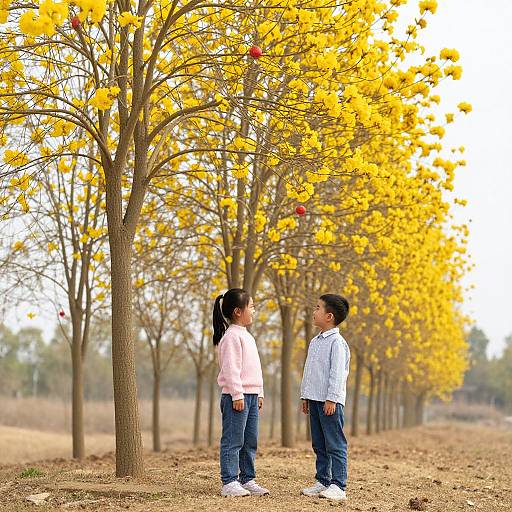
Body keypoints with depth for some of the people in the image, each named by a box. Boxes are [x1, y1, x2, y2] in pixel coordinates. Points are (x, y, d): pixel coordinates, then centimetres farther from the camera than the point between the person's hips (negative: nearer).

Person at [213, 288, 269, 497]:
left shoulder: (246, 335, 19)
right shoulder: (232, 335, -11)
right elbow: (230, 368, -17)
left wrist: (259, 393, 20)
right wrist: (237, 395, -20)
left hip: (251, 395, 9)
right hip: (237, 396, -9)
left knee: (250, 441, 11)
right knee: (233, 441, -6)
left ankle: (247, 479, 18)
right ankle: (229, 482, -3)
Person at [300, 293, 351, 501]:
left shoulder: (337, 342, -11)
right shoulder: (315, 342, 16)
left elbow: (337, 373, -16)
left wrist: (331, 399, -19)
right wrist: (305, 396, 18)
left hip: (330, 402, -9)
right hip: (315, 399, 9)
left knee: (335, 444, -6)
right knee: (319, 444, 12)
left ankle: (338, 485, -5)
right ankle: (322, 482, 19)